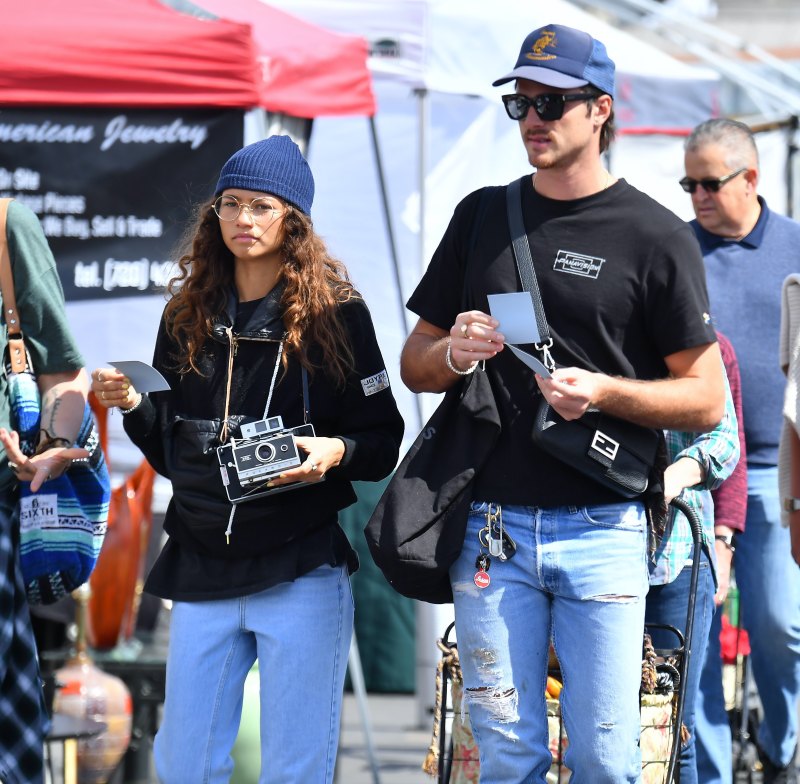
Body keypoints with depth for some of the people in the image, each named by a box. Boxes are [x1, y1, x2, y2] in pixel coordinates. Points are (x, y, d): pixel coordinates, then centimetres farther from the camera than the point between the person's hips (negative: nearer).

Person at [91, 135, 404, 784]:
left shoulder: (336, 315, -2)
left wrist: (337, 452, -20)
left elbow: (384, 442, 0)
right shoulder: (187, 318, 10)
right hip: (202, 570, 4)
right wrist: (134, 406, -2)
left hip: (301, 573, -4)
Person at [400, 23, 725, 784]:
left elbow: (707, 401, -1)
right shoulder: (482, 217, 12)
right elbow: (414, 365, 17)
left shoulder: (655, 235, 0)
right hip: (492, 521, 3)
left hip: (603, 528, -3)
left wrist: (603, 392, -17)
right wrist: (456, 354, -6)